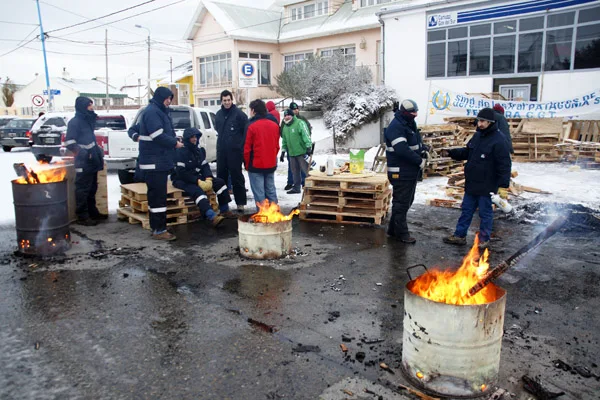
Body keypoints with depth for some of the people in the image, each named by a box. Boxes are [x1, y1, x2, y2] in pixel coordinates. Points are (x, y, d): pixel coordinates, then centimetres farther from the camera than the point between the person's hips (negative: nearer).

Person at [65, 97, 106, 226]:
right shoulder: (75, 122, -12)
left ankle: (92, 212, 30)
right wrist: (83, 153, -24)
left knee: (92, 188, 18)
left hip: (92, 162, 10)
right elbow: (69, 142, -17)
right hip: (83, 163, -9)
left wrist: (98, 152, 18)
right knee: (82, 189, -4)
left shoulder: (88, 120, 16)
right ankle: (82, 216, 2)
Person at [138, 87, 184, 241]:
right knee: (158, 196, -8)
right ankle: (159, 230, -5)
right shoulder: (152, 111, -13)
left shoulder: (159, 111, 19)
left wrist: (174, 141, 5)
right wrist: (175, 143, -11)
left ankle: (156, 228, 21)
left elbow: (166, 133, 22)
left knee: (156, 195, 13)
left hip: (160, 161, 10)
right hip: (154, 162, -10)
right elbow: (158, 136, -22)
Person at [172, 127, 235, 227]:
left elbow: (205, 166, 8)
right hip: (182, 180, -8)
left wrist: (208, 178, -13)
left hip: (196, 177, 8)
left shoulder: (199, 150, 10)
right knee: (197, 190, -36)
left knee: (220, 182, -4)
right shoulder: (180, 152, -15)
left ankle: (224, 210, -3)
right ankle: (212, 217, -52)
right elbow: (181, 173, -21)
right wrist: (198, 181, -25)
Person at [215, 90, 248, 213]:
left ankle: (240, 203, 4)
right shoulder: (219, 114, 11)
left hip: (235, 151, -6)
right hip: (221, 150, 6)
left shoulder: (239, 114, -8)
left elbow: (246, 131, -11)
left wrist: (241, 145, -10)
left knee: (237, 177, -2)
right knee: (221, 176, 11)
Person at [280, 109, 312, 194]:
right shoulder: (285, 127, 16)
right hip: (291, 153, 7)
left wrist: (308, 147, -23)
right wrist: (283, 151, 19)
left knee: (307, 170, -7)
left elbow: (306, 135, -16)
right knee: (295, 171, 13)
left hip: (302, 152, -7)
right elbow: (284, 141, 23)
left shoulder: (300, 123, -8)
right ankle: (296, 187, 21)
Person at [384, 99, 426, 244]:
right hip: (401, 173, -10)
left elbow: (417, 141, 19)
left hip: (411, 172, 10)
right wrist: (420, 161, -20)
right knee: (401, 203, -1)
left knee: (407, 201, 18)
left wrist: (423, 150, -3)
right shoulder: (396, 127, -18)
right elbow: (402, 149, -28)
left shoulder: (410, 124, 14)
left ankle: (393, 229, 28)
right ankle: (401, 233, 9)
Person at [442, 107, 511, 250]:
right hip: (472, 183, 7)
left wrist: (503, 186, -21)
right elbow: (466, 152, 20)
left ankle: (484, 239, 21)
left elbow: (504, 165, -18)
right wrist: (450, 153, 6)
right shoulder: (477, 135, 7)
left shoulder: (499, 140, -17)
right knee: (466, 210, 15)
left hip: (486, 186, -7)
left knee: (485, 213, 7)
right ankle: (459, 235, 25)